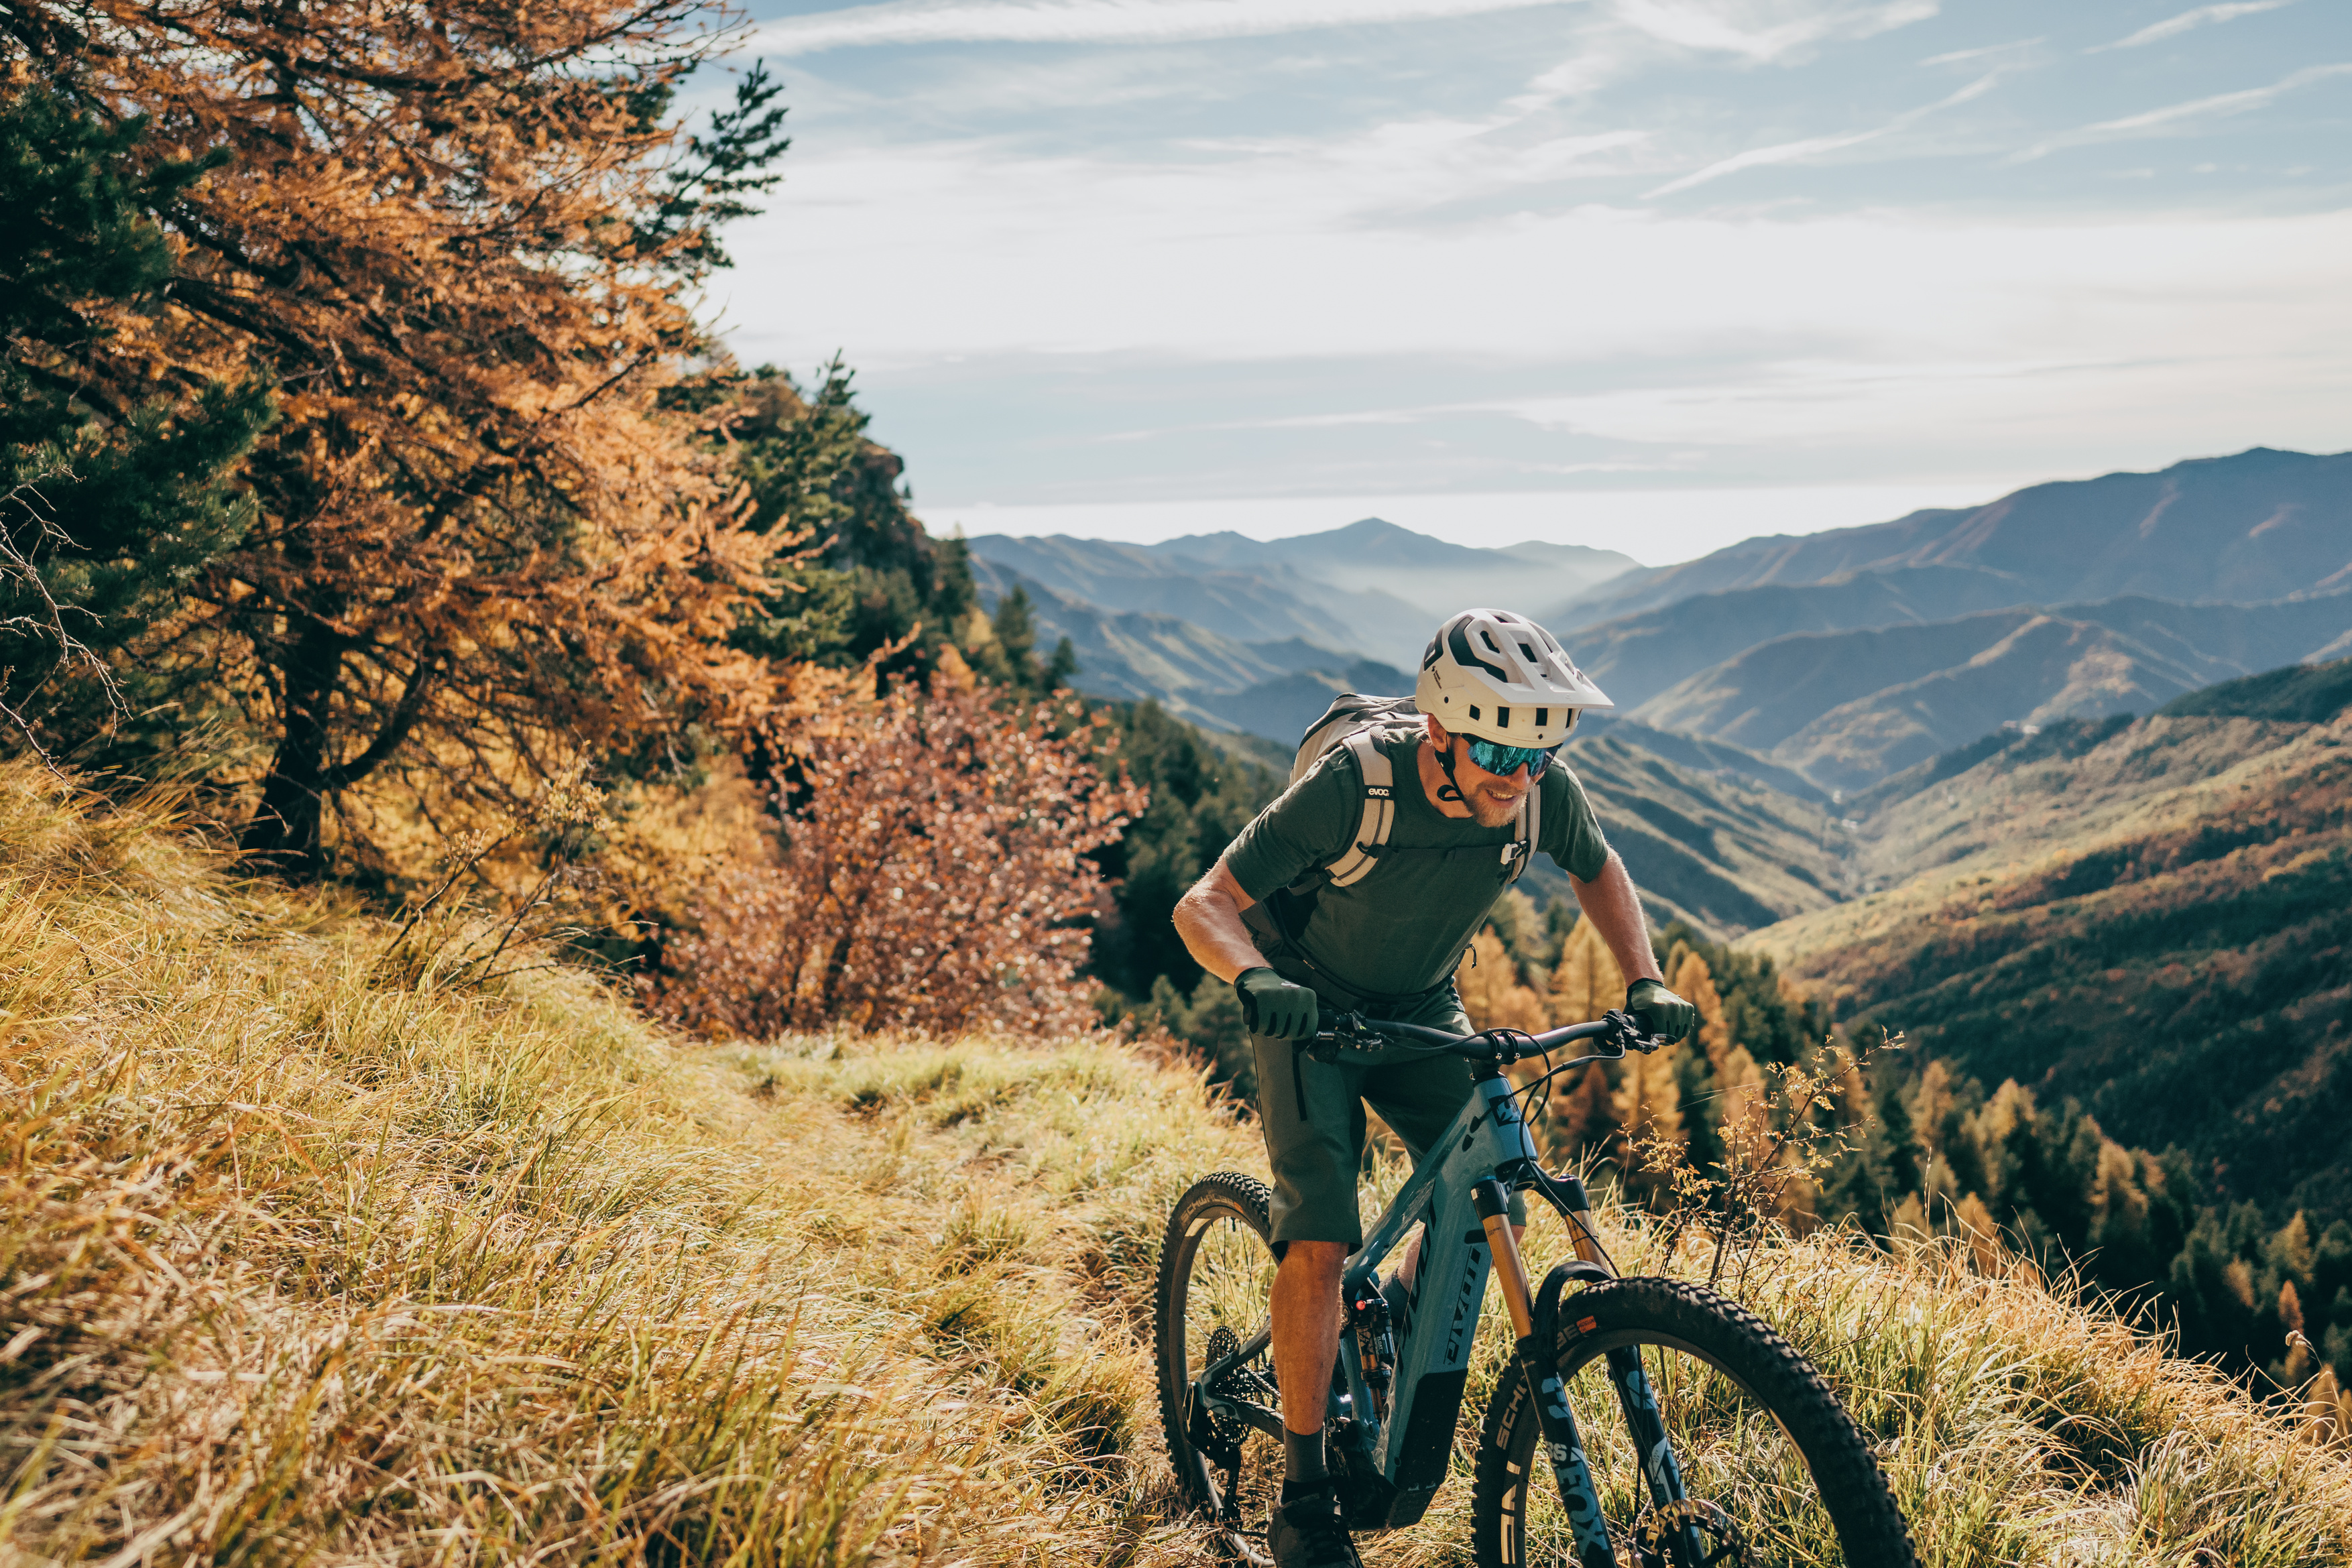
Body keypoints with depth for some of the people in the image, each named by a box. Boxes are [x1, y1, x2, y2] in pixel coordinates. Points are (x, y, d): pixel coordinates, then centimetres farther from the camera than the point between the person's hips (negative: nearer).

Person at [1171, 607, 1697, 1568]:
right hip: (1309, 1010, -4)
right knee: (1320, 1238, -17)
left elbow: (1596, 872, 4)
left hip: (1422, 1011, 4)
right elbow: (1203, 905, -28)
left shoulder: (1542, 793, -20)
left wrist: (1645, 983, -10)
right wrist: (1254, 978, -49)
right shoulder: (1354, 785, -32)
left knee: (1495, 1203, -8)